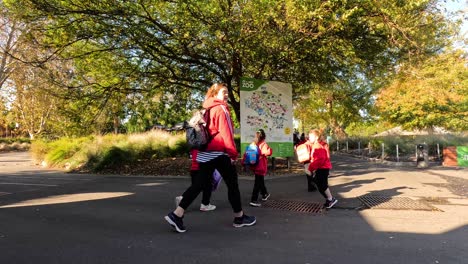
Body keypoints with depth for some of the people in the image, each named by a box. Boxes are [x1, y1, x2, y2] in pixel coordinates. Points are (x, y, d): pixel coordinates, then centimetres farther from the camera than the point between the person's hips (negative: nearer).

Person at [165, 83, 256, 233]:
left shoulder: (209, 109, 18)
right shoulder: (221, 109, -9)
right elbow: (226, 133, -16)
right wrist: (233, 153, -12)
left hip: (206, 152, 8)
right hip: (219, 153, -8)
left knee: (199, 184, 6)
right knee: (232, 183, 6)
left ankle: (177, 214, 0)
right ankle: (239, 218, 19)